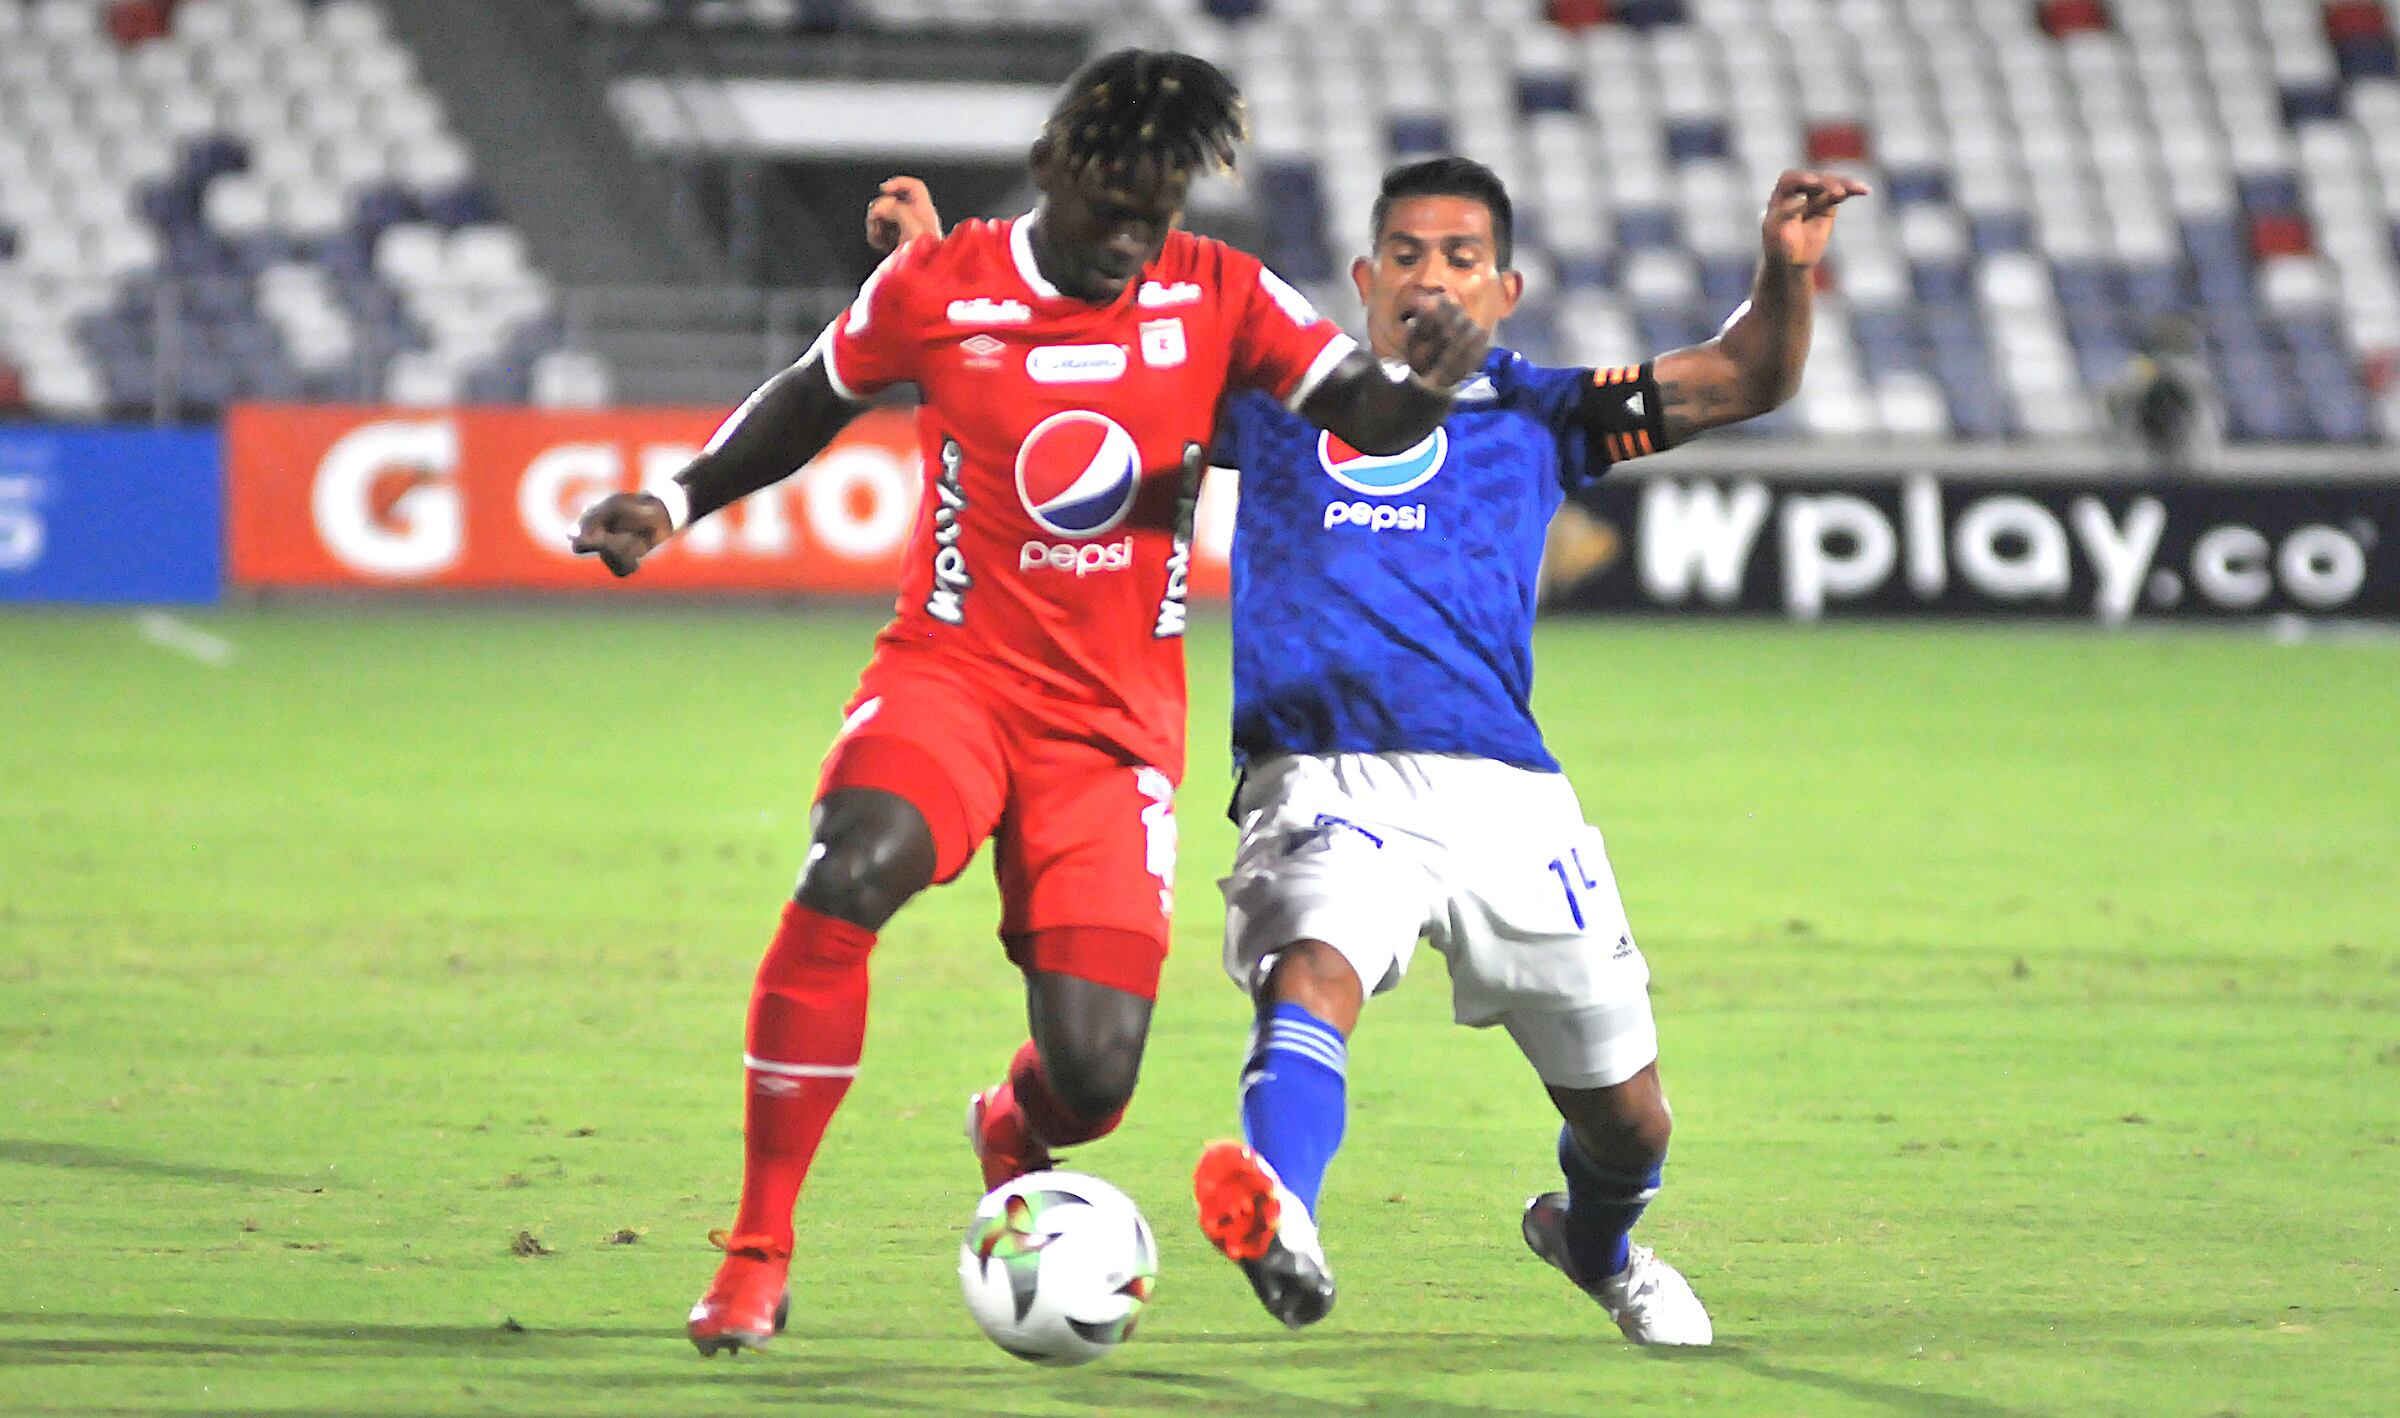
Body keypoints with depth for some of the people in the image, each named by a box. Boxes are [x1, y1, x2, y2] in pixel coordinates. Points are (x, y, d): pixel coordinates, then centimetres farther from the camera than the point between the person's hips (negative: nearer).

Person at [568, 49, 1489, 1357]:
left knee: (1093, 1079, -8)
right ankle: (756, 1259, -23)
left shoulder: (1219, 299, -2)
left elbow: (1367, 417, -13)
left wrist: (1417, 390, -36)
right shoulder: (933, 290, -3)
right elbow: (812, 398, 14)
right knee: (849, 874, -34)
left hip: (1117, 720, 1)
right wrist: (678, 502, 3)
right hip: (952, 668, -1)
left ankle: (1012, 1135, 36)